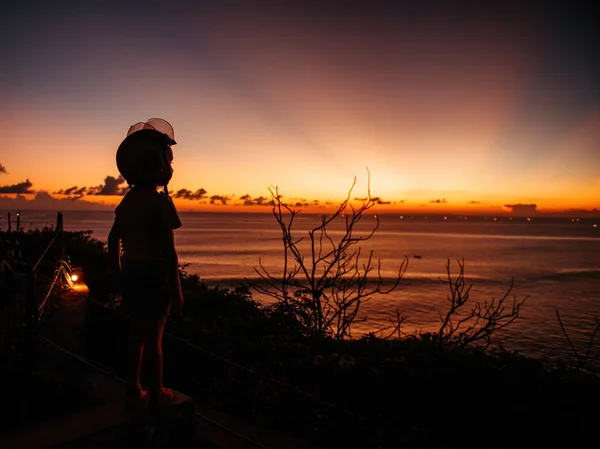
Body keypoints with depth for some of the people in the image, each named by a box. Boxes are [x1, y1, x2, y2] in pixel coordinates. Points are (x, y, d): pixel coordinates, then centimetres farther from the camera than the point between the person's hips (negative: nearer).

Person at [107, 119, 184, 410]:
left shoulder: (128, 201, 8)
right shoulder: (160, 202, -17)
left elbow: (113, 240, 13)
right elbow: (168, 250, -19)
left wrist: (117, 276, 21)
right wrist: (177, 289, -13)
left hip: (131, 273, 7)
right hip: (154, 274, -7)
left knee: (136, 334, 18)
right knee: (154, 336, 4)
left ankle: (134, 390, 29)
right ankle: (157, 393, 18)